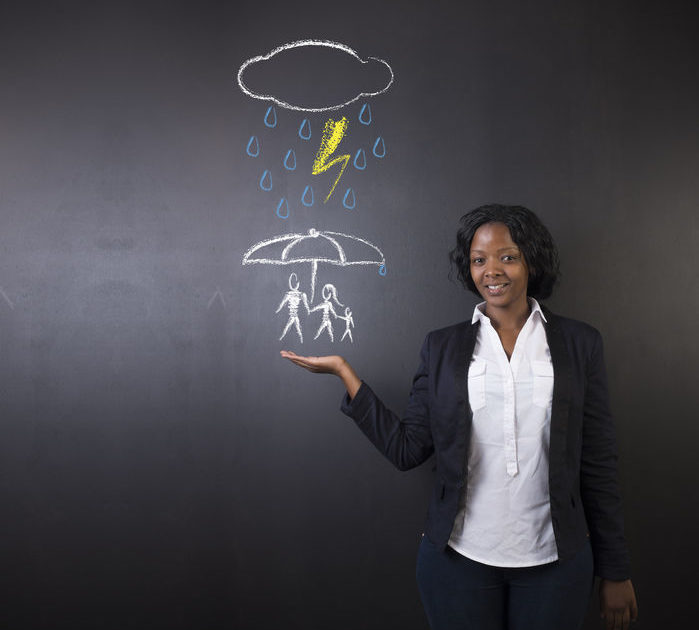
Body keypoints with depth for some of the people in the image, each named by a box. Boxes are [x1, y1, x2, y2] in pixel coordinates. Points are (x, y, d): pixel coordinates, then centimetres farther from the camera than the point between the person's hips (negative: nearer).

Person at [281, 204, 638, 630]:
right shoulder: (442, 348, 2)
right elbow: (407, 449, -3)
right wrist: (343, 370, -5)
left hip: (555, 561, 0)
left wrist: (616, 573, 4)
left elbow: (599, 465, 1)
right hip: (459, 558, 1)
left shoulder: (580, 344, 0)